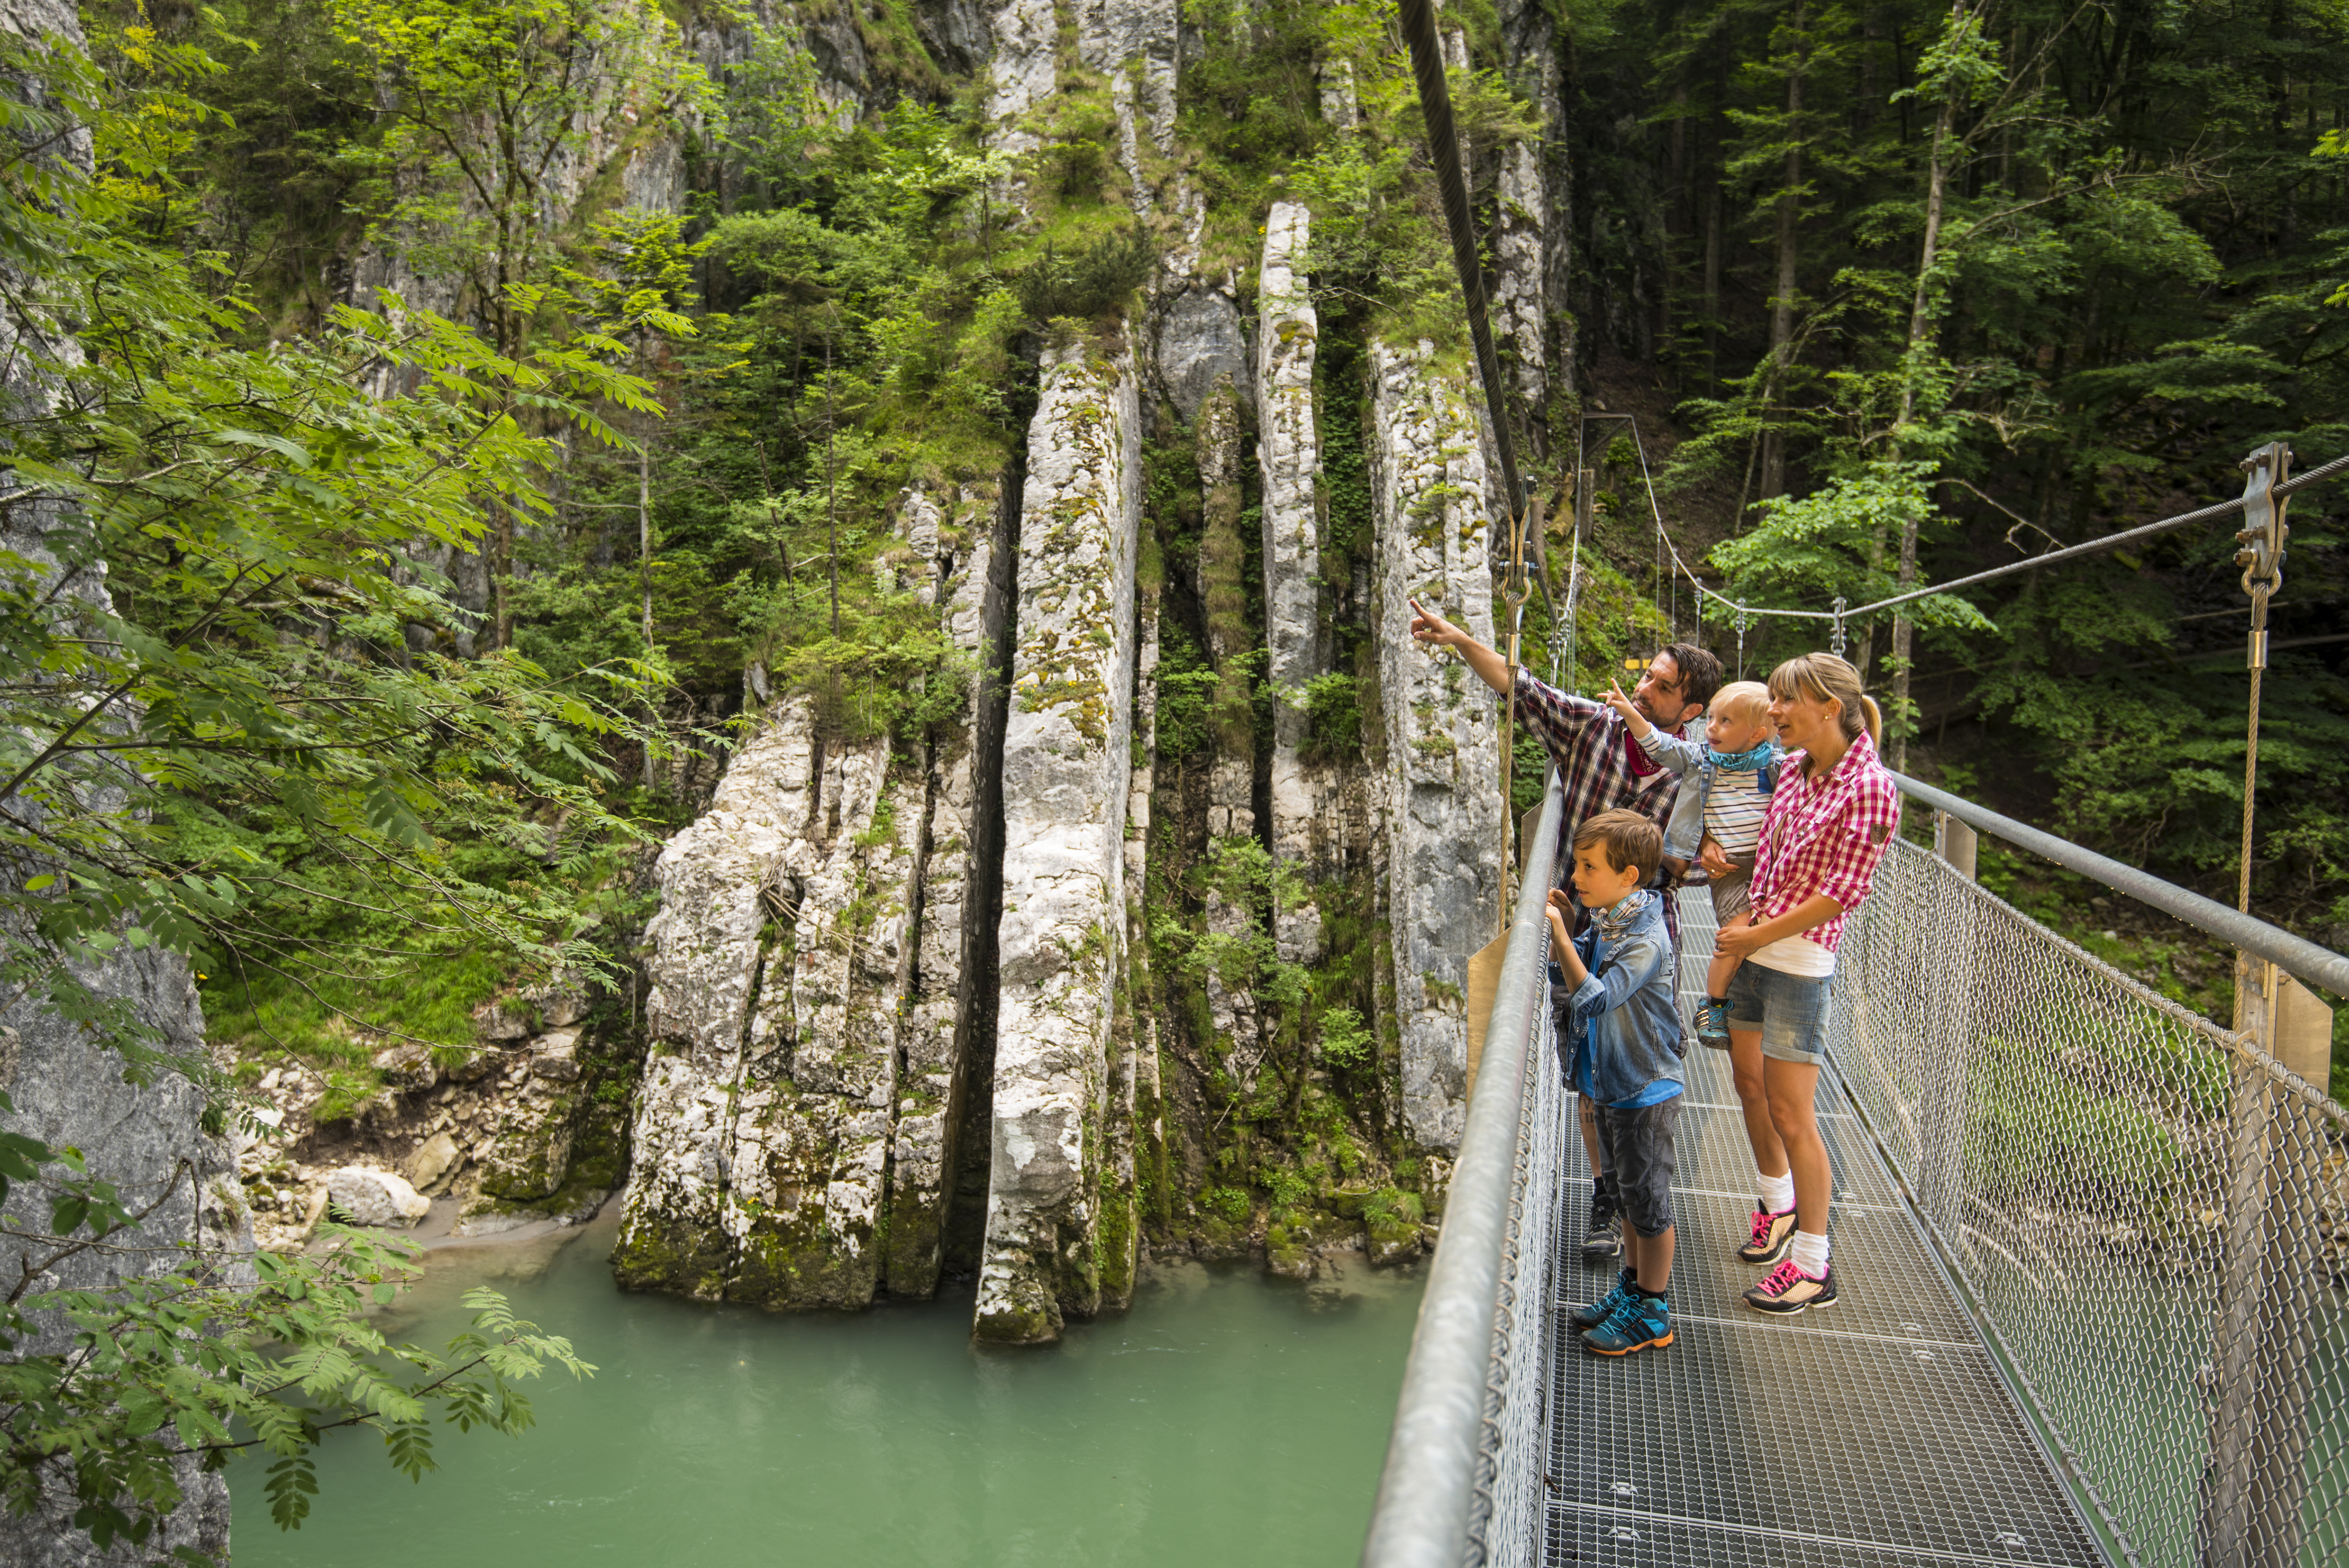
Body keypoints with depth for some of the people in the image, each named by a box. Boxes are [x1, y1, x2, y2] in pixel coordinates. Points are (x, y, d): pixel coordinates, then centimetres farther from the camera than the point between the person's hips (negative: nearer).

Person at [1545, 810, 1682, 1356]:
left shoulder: (1647, 941, -25)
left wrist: (1561, 936, -34)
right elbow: (1564, 983, 10)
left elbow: (1596, 999, -32)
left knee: (1648, 1199, 6)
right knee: (1629, 1193, 21)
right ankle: (1633, 1287, 37)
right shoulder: (1602, 924, 1)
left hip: (1646, 1092, -8)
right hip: (1612, 1085, 8)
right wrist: (1561, 930, -4)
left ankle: (1653, 1315, 20)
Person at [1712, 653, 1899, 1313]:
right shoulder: (1791, 768, 5)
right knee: (1750, 1086, 20)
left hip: (1800, 960, -8)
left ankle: (1814, 1265, 12)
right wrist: (1749, 917, 2)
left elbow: (1844, 891, -18)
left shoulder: (1869, 787, -16)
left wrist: (1761, 933, -14)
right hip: (1750, 947, 8)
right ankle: (1778, 1206, 43)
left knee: (1791, 1115, -2)